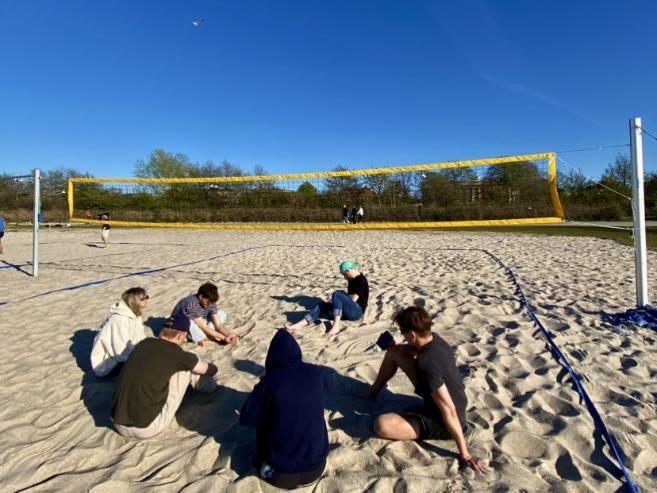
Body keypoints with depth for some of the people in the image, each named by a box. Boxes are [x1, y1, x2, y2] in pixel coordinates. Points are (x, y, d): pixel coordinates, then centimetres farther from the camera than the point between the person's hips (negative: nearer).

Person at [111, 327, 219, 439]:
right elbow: (212, 369, 8)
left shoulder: (144, 344, 5)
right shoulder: (175, 353, -9)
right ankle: (206, 384, 31)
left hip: (118, 424, 6)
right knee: (188, 366, 4)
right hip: (147, 429, -6)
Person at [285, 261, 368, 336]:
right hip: (348, 310, 9)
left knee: (336, 295, -29)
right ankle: (298, 325, -25)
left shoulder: (361, 280, -11)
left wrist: (341, 295, -2)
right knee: (322, 306, -10)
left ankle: (336, 326, -33)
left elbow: (354, 299, -16)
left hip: (357, 311, -9)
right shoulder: (352, 279, 16)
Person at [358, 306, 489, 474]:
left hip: (441, 424, -9)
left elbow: (449, 411, -33)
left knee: (381, 425, -31)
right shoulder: (435, 339, -10)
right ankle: (373, 391, 29)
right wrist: (392, 347, -5)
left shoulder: (427, 364, -36)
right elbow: (410, 349, 14)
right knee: (394, 352, 6)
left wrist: (465, 454, -27)